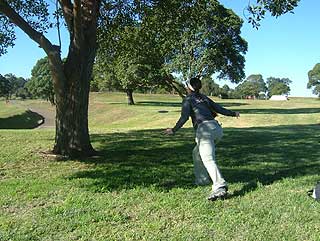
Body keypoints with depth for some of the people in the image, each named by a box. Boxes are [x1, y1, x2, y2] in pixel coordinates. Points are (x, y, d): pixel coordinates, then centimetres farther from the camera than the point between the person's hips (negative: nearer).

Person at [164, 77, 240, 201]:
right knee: (197, 153, 25)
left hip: (204, 129, -7)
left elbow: (184, 117, -5)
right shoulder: (204, 98, 25)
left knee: (208, 159, -19)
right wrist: (233, 113, 39)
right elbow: (219, 109, 25)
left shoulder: (188, 99, 9)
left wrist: (174, 130, -1)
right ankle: (202, 179, 26)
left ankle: (220, 186, -35)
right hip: (217, 128, 7)